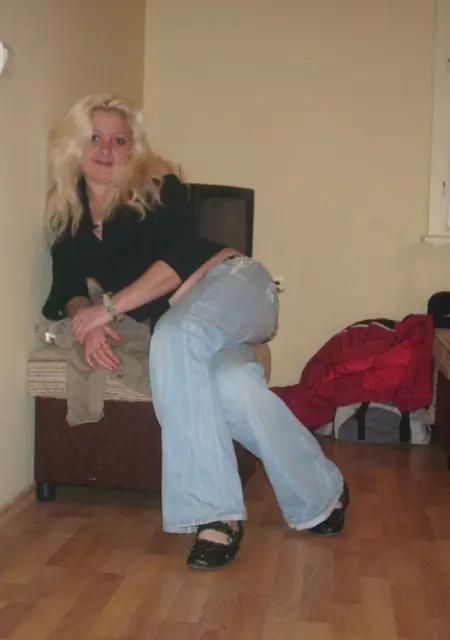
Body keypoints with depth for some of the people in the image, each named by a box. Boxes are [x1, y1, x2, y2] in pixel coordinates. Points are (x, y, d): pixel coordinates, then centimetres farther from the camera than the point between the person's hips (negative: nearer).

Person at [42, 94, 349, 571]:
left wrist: (110, 307, -20)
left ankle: (213, 511, -30)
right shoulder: (66, 215, 13)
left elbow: (181, 254, -14)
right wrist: (86, 323, -15)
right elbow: (67, 290, 9)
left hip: (229, 281, -3)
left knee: (174, 335, -36)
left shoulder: (154, 182, -1)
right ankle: (320, 495, -10)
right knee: (232, 387, -31)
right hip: (174, 323, 3)